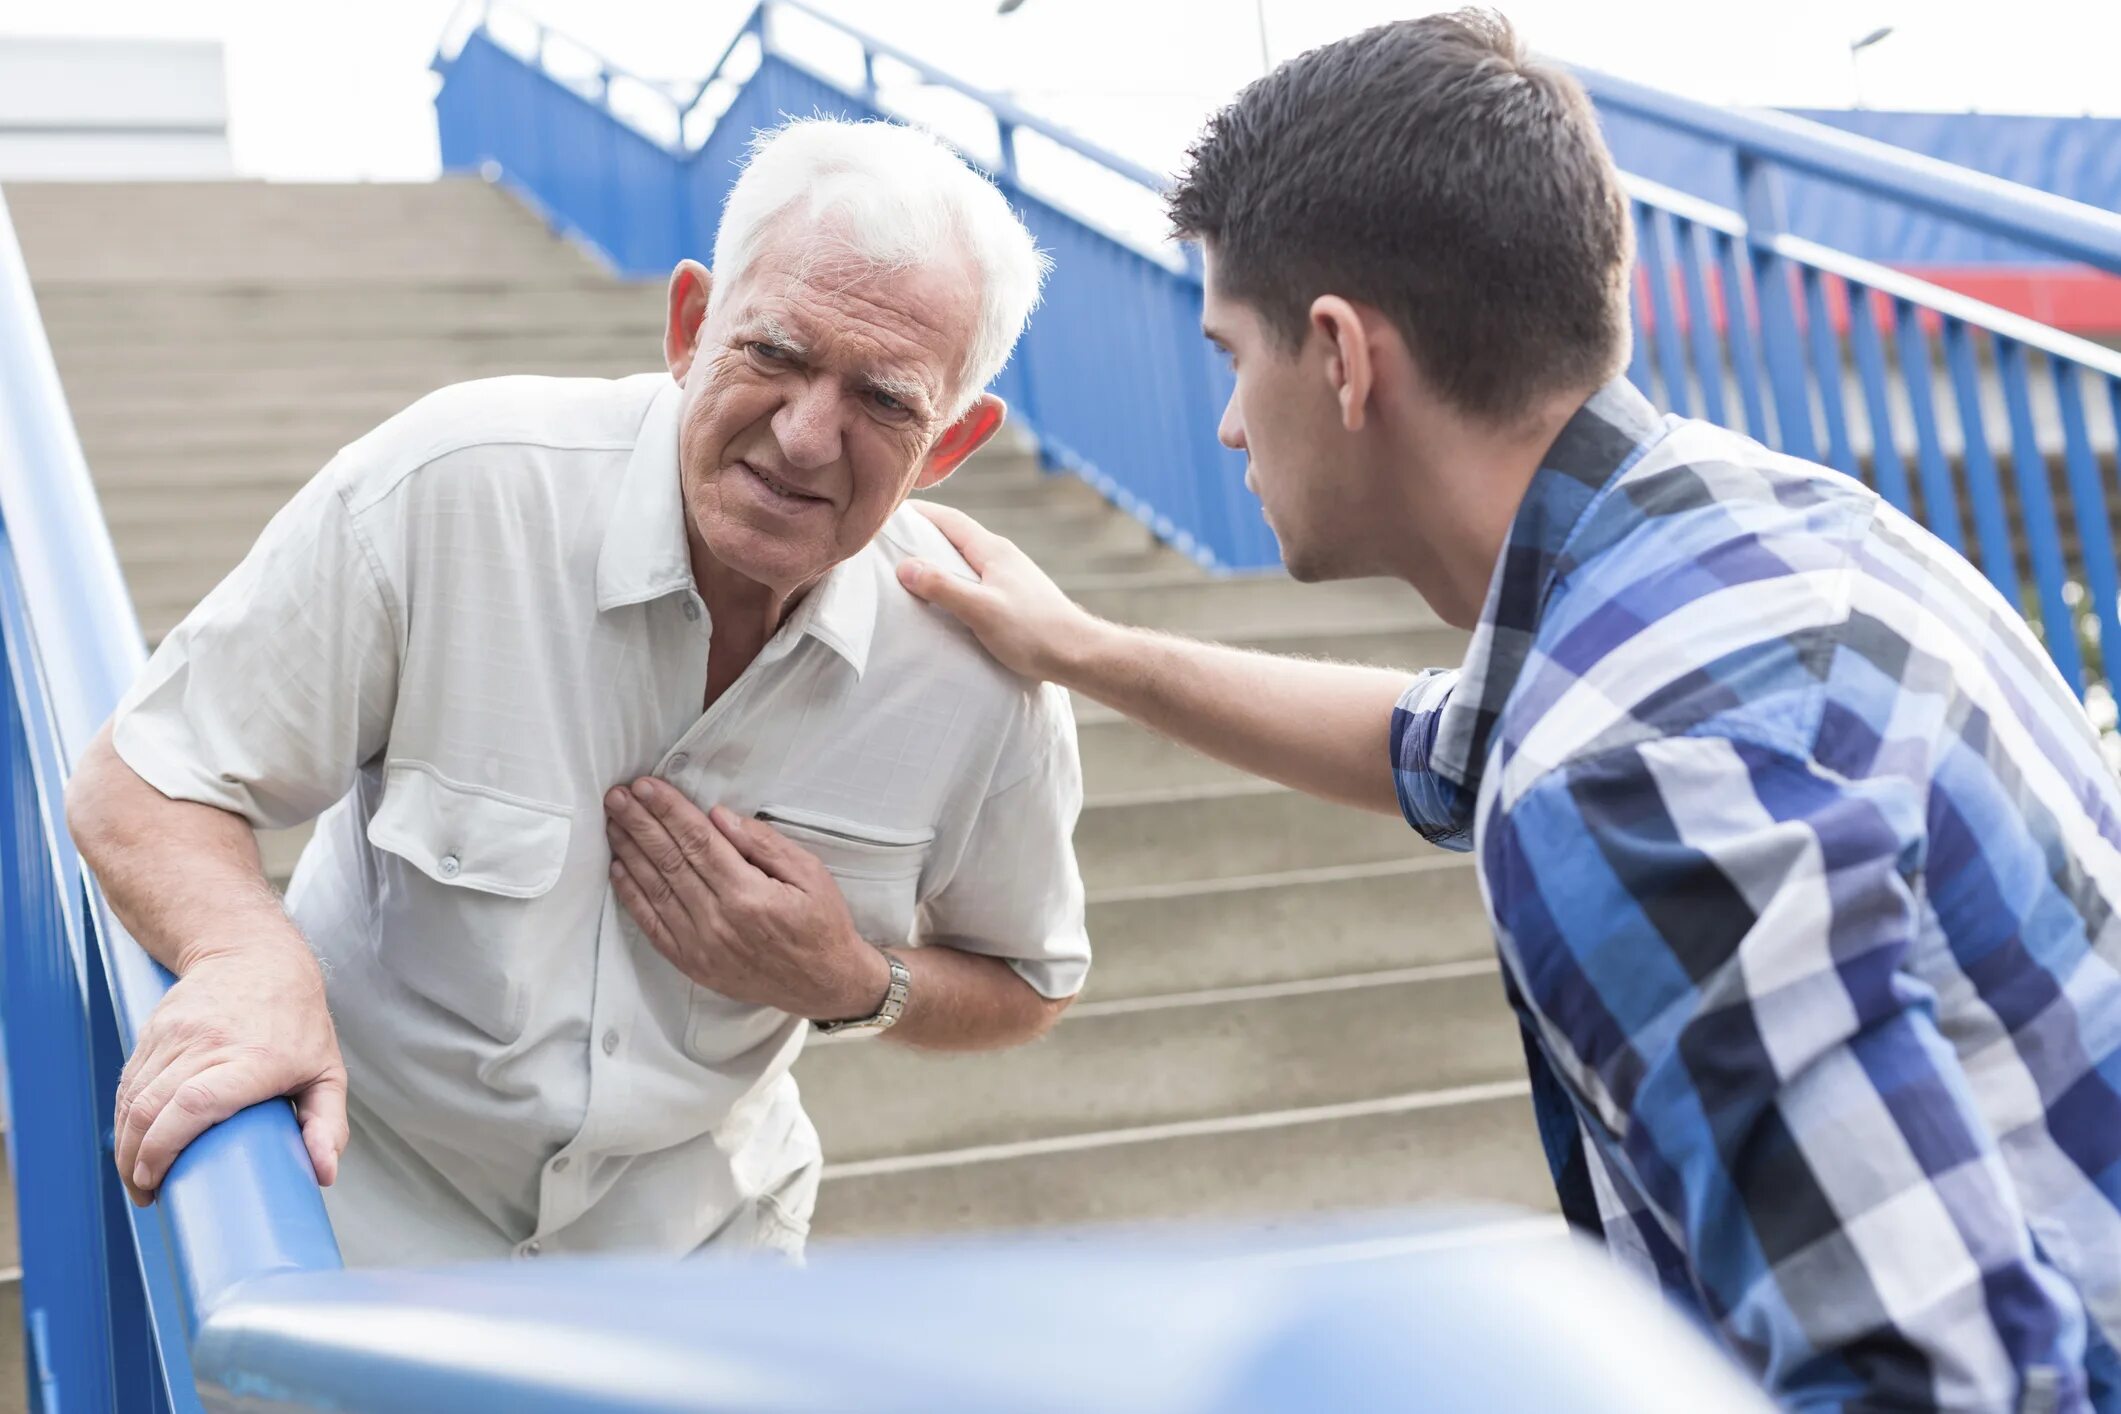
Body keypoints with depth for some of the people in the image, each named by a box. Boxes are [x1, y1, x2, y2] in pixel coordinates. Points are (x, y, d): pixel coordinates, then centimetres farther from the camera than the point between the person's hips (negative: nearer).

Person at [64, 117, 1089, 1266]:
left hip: (693, 1247, 2)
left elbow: (1027, 987, 3)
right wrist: (252, 956, -37)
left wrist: (852, 984, -18)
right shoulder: (454, 490, -24)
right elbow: (138, 784, -15)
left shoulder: (980, 670, -15)